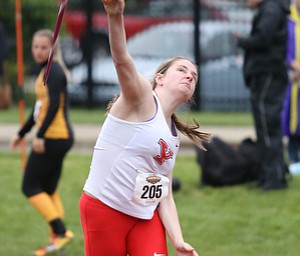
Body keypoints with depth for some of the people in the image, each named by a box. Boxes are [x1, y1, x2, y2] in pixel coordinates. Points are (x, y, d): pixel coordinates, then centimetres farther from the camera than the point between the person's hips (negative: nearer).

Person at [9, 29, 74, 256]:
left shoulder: (53, 71, -12)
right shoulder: (46, 71, 17)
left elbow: (54, 105, -23)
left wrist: (40, 135, -27)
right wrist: (22, 133, 29)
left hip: (53, 138, -10)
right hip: (56, 138, 10)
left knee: (30, 187, -6)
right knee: (49, 190, 11)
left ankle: (60, 231, -12)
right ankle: (58, 238, 9)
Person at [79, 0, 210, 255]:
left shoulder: (173, 137, 13)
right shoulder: (142, 99, -7)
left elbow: (165, 195, 12)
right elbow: (122, 61, -27)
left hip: (146, 216, 7)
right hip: (103, 209, -7)